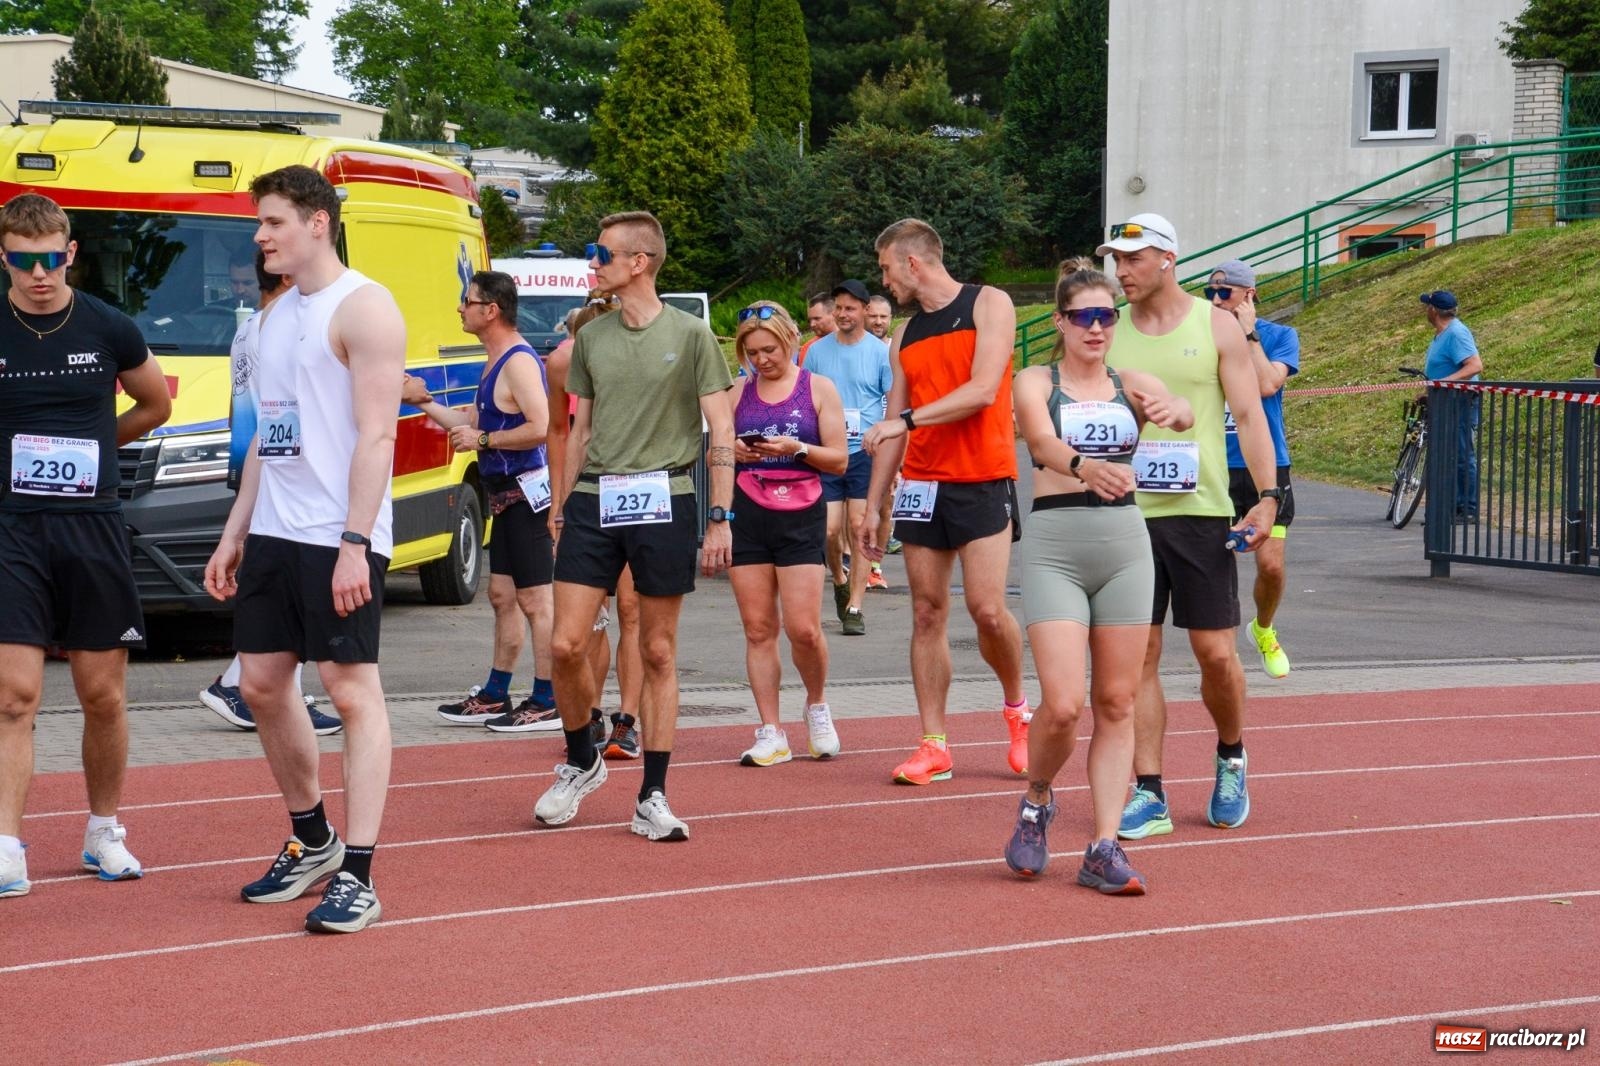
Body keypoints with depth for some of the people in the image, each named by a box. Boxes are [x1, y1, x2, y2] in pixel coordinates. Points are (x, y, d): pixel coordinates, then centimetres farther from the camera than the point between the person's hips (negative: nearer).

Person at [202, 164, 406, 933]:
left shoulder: (361, 308, -10)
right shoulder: (278, 315, 17)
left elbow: (376, 435, -17)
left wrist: (355, 541, -23)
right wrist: (235, 531, 18)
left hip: (337, 538, -9)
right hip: (273, 534, 9)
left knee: (352, 690, -7)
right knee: (262, 684, 11)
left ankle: (356, 876, -7)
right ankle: (311, 843, 27)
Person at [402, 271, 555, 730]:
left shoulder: (519, 361, -16)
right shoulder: (495, 363, 17)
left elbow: (541, 428, -25)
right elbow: (473, 423, 25)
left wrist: (483, 441, -17)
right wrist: (424, 403, 19)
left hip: (527, 492, -11)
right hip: (506, 497, 11)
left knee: (535, 598, -6)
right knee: (503, 595, 15)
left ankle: (547, 703, -2)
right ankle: (495, 696, 22)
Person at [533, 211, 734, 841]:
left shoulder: (689, 335, -1)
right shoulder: (591, 338, 11)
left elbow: (721, 430, -1)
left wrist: (719, 518, -7)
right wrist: (564, 509, 16)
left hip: (664, 499, -3)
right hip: (594, 501, 3)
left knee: (658, 653, 3)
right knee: (567, 645, -5)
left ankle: (653, 798, 10)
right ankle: (581, 762, 19)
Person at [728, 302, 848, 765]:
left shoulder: (819, 388, 3)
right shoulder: (738, 392, 11)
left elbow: (839, 459, 1)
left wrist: (798, 449, -16)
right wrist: (734, 453, -6)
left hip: (802, 517, -3)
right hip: (747, 517, 3)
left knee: (804, 628, -10)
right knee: (758, 629, 1)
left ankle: (816, 706, 18)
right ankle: (770, 734, 6)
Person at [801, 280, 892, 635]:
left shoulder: (880, 352, 0)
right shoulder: (817, 351, 7)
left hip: (866, 451, -2)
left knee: (859, 528, -3)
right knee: (829, 529, -1)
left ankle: (854, 607, 1)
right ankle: (840, 580, 28)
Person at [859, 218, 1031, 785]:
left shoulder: (988, 304, -2)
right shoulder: (905, 335, 15)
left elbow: (983, 390, -16)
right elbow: (891, 432, 17)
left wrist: (909, 418, -18)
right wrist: (871, 508, 13)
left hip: (983, 482, -5)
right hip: (921, 485, 6)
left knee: (988, 610, -13)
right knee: (927, 614, 1)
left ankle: (1017, 709, 14)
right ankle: (932, 745, 5)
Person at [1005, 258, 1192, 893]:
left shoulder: (1131, 385, 9)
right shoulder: (1036, 383, 2)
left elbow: (1184, 414, -13)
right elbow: (1042, 442, -20)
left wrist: (1173, 410, -39)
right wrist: (1085, 466, -42)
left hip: (1125, 542, 3)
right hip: (1054, 543, -3)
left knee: (1117, 703, 3)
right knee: (1063, 704, -12)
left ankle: (1104, 849, 7)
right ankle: (1036, 805, 17)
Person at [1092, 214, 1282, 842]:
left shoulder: (1217, 327, 2)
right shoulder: (1109, 335, 7)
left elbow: (1249, 415, 0)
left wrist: (1267, 496, -10)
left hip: (1201, 512, -2)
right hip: (1126, 514, 2)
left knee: (1216, 654, -1)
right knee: (1137, 656, 0)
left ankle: (1231, 760, 25)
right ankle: (1148, 795, 4)